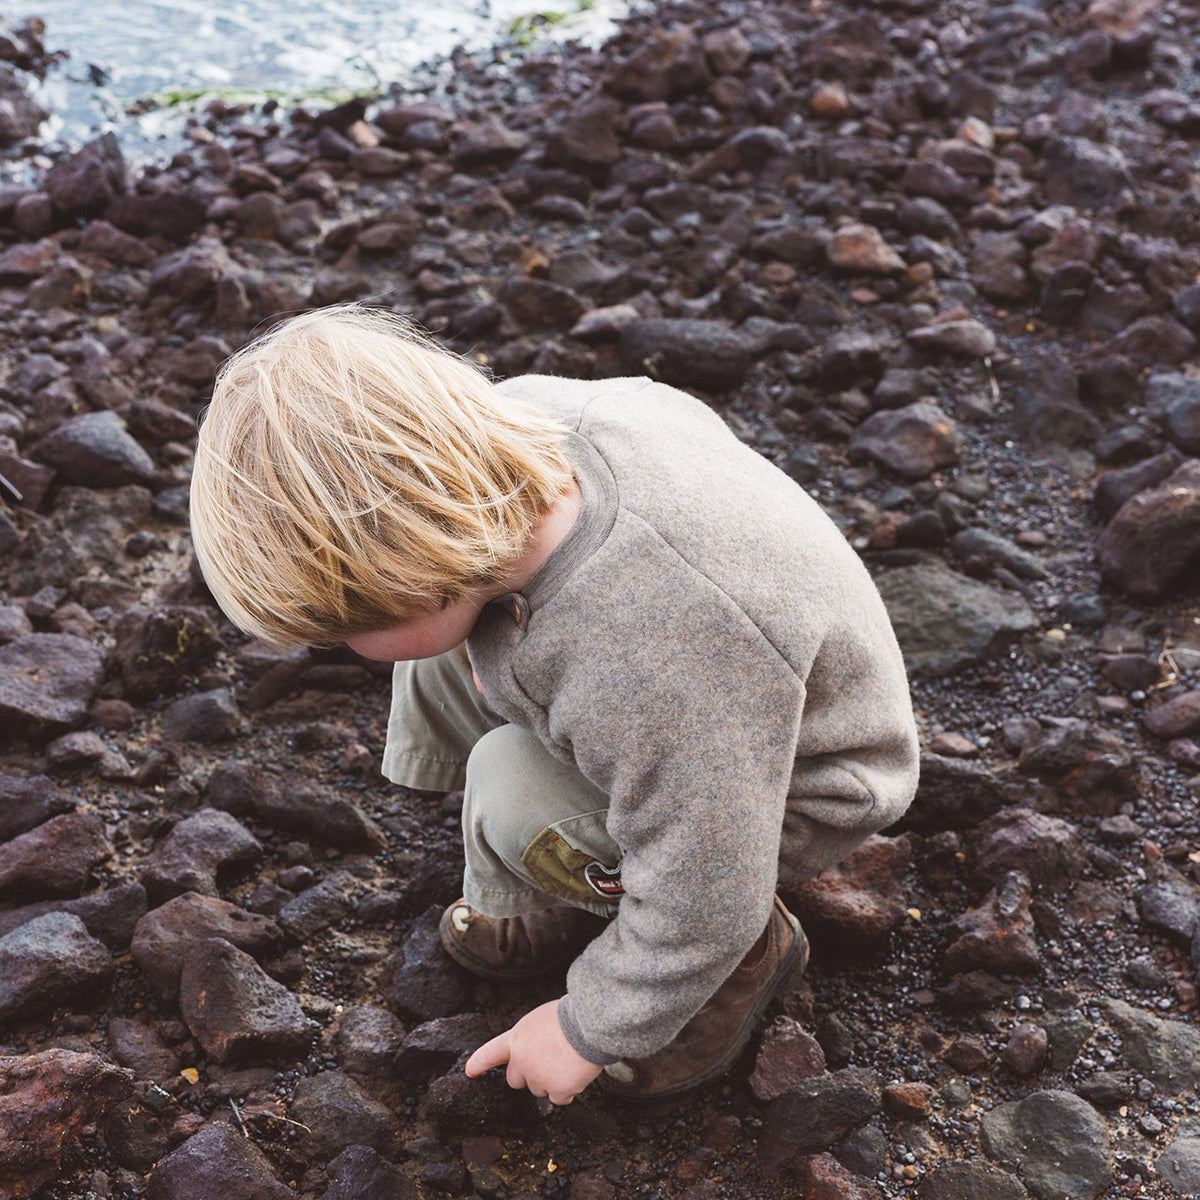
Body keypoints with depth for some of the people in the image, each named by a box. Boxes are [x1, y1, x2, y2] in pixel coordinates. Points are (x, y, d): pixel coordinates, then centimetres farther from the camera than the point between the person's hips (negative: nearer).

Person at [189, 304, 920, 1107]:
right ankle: (527, 908, 12)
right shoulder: (516, 420, -22)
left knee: (520, 795, -27)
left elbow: (697, 903, -31)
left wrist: (589, 1030, -11)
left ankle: (750, 953, -2)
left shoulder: (644, 666, -43)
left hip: (792, 790, -7)